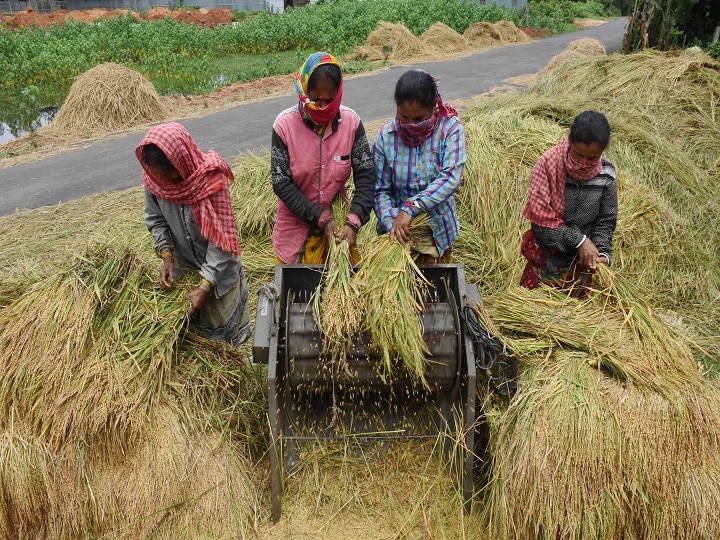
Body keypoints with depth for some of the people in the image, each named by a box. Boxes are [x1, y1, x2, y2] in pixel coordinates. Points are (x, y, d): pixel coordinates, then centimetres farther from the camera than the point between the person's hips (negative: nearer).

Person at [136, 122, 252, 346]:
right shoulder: (152, 177, -18)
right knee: (185, 322, 21)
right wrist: (166, 256, -15)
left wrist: (205, 286, -29)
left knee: (224, 322, 14)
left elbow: (221, 239, -28)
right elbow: (155, 220, -1)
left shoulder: (211, 179, -31)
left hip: (218, 267, -4)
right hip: (183, 267, 4)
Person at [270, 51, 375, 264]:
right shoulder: (285, 124, -15)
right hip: (296, 225, -1)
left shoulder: (351, 121, -10)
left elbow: (366, 175, -9)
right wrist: (321, 218, -18)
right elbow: (281, 183, -14)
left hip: (337, 220, 1)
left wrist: (353, 222, -22)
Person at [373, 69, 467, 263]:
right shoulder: (385, 137, -10)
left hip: (438, 232, 0)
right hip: (397, 234, 0)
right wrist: (392, 224, -25)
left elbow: (451, 178, -25)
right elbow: (381, 190, -9)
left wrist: (410, 207, -34)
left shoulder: (450, 129, -13)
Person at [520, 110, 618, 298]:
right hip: (547, 257, -2)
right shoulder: (548, 164, -19)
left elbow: (606, 220, -1)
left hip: (581, 261, 2)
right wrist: (579, 240, -24)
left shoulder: (606, 174, -10)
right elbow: (541, 218, -20)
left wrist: (603, 253, -17)